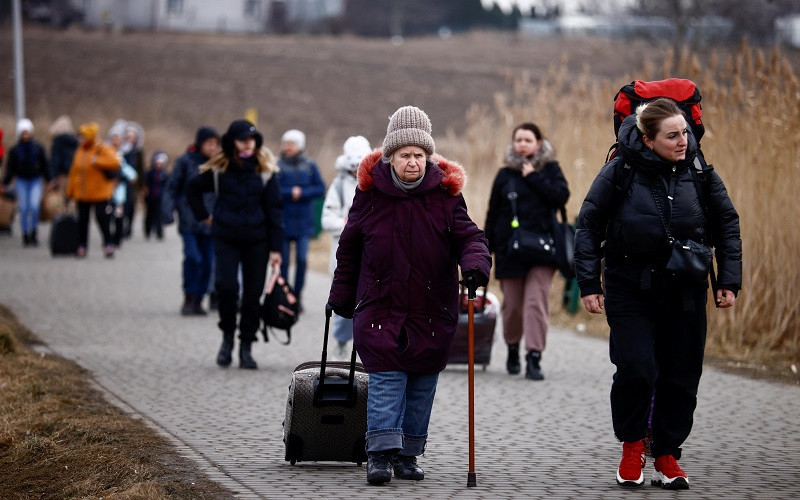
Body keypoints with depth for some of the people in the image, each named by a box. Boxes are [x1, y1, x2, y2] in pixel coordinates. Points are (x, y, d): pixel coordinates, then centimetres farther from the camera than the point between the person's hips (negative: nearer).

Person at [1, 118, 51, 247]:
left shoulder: (38, 148, -1)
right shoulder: (14, 150, -1)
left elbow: (45, 166, 5)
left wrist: (49, 181, 2)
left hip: (36, 180, 0)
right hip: (21, 181, 1)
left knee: (34, 206, -14)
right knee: (24, 208, -1)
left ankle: (34, 232, 4)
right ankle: (25, 235, 7)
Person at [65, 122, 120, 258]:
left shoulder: (103, 150, -8)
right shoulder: (79, 151, 10)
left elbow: (114, 162, -23)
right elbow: (74, 171, 12)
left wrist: (97, 161, -24)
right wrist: (70, 190, 10)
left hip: (100, 194, -6)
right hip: (82, 194, 6)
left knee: (102, 218, -7)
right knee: (82, 220, 7)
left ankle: (108, 244, 5)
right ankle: (82, 247, 15)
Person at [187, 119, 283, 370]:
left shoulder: (265, 170, -1)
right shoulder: (218, 168, -1)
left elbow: (274, 209, 0)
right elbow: (193, 189, 17)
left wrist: (276, 248, -4)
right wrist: (203, 216, 9)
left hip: (256, 239, 1)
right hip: (226, 238, -1)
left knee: (253, 293, 2)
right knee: (226, 286, -16)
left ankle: (246, 347, 13)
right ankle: (227, 336, 7)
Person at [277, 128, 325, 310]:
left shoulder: (310, 167, 7)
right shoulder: (277, 166, -1)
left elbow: (320, 189, 2)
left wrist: (301, 193, -11)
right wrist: (291, 193, -15)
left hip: (303, 222, 1)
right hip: (282, 221, -1)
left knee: (302, 259, -6)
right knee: (283, 261, 1)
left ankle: (297, 295, 5)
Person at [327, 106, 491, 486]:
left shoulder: (445, 194, -2)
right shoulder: (370, 193, -1)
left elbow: (467, 236, -4)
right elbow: (349, 248, 9)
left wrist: (475, 264, -27)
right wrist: (341, 296, 12)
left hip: (432, 308, 1)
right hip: (380, 304, -1)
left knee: (422, 382, 6)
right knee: (386, 378, -10)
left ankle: (408, 454, 16)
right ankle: (380, 453, -12)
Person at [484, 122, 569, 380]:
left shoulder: (550, 169, 6)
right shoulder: (505, 175, 8)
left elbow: (561, 196, -11)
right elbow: (493, 213, 10)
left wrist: (533, 177, -12)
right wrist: (487, 248, 6)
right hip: (510, 250, 2)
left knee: (536, 302, -12)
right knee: (512, 304, 6)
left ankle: (534, 359, -15)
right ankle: (512, 350, 28)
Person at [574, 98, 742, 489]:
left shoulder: (700, 173, -2)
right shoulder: (620, 172, -10)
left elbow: (726, 224, 9)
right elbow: (588, 226, -3)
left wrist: (729, 280, 3)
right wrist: (589, 284, -5)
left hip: (685, 292, 3)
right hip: (630, 291, -3)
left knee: (681, 375, 4)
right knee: (636, 368, -14)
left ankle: (667, 455, 20)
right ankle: (632, 444, 11)